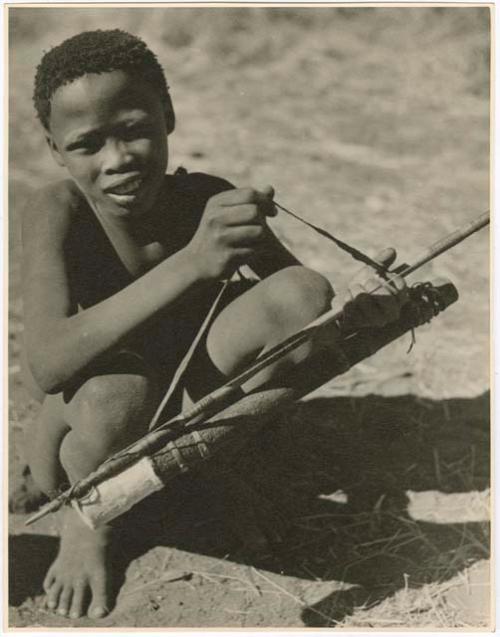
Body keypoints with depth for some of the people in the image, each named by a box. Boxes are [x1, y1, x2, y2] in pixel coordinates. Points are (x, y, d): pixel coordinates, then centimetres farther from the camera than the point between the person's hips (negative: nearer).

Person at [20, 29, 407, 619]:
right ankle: (85, 516, -2)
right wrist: (192, 263, -50)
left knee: (300, 293, -18)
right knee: (113, 394, -40)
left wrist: (358, 304, -31)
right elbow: (45, 366, -41)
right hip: (86, 417, -2)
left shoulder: (209, 200, -18)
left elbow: (301, 311, -5)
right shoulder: (56, 211, -25)